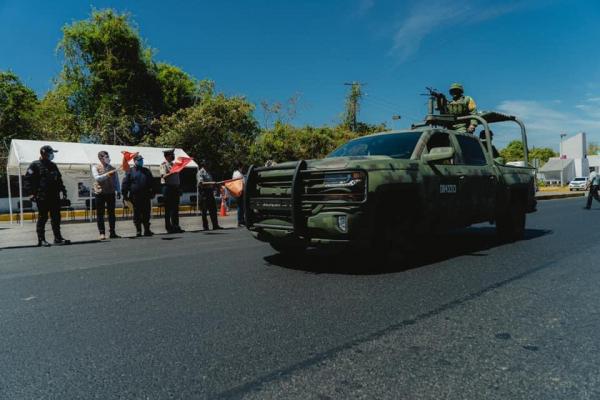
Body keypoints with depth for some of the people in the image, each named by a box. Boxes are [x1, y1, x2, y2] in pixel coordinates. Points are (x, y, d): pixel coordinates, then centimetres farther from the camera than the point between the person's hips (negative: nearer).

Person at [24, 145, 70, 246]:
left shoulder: (53, 165, 17)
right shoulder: (35, 165, -3)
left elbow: (59, 179, 22)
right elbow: (28, 180, -8)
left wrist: (63, 190, 15)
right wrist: (32, 192, -14)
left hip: (54, 197, 6)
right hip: (42, 197, -6)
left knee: (56, 217, 7)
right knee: (42, 218, 0)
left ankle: (58, 238, 13)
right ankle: (41, 239, 8)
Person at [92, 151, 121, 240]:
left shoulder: (113, 169, 10)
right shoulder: (95, 168, 3)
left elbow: (116, 181, 11)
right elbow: (97, 178, -12)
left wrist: (118, 191, 3)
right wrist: (107, 174, -22)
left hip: (111, 193, 2)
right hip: (100, 193, -2)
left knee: (112, 213, 5)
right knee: (100, 214, 1)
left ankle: (112, 232, 11)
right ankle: (102, 233, 7)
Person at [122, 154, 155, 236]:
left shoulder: (147, 171, 14)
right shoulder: (130, 171, 2)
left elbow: (151, 183, 19)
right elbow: (125, 183, 0)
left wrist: (152, 193, 13)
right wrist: (125, 195, -5)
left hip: (146, 196, 3)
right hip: (135, 197, -3)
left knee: (146, 214, 3)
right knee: (137, 214, 3)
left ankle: (147, 230, 10)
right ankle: (138, 231, 11)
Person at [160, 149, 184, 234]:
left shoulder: (174, 164, 19)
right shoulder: (163, 165, -2)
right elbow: (164, 176, -15)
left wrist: (179, 188, 16)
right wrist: (172, 172, -29)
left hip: (175, 187, 6)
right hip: (168, 187, -6)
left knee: (175, 208, 6)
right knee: (168, 209, -2)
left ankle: (176, 226, 10)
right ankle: (169, 228, 2)